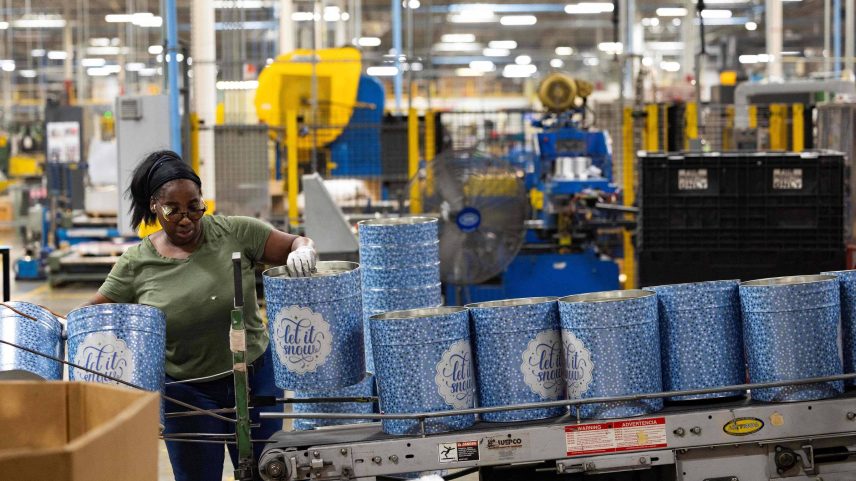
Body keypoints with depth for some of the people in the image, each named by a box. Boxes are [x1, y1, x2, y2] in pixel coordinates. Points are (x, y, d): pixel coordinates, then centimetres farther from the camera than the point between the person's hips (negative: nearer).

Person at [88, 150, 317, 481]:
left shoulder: (235, 233, -7)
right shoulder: (136, 264, -6)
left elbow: (297, 243, -4)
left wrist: (302, 252, -27)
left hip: (253, 377, 1)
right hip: (186, 391, -1)